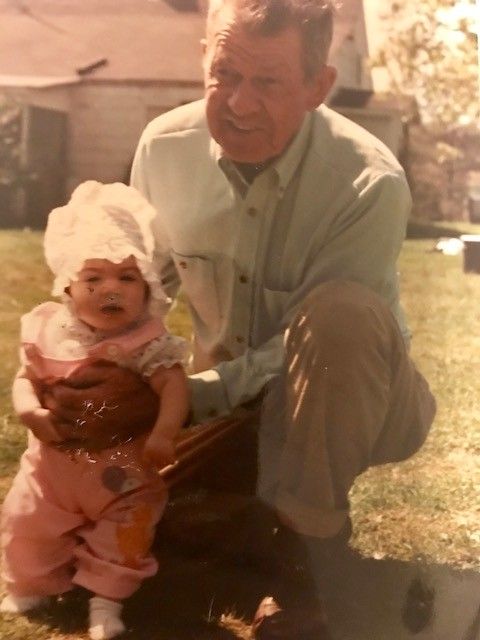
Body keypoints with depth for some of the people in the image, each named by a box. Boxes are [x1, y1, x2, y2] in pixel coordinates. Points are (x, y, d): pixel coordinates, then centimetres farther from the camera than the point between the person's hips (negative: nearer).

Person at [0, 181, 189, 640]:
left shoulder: (148, 341, -17)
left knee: (124, 534, 3)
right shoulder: (47, 331, -8)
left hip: (122, 468, -3)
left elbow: (173, 386, -26)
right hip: (55, 460, 3)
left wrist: (163, 435, -42)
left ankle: (105, 598, 25)